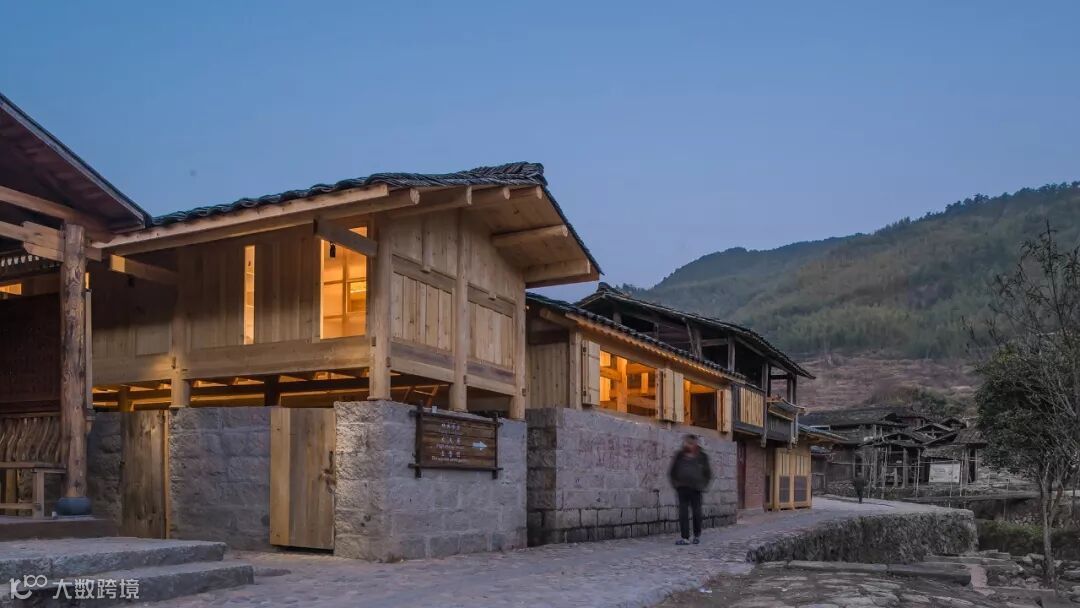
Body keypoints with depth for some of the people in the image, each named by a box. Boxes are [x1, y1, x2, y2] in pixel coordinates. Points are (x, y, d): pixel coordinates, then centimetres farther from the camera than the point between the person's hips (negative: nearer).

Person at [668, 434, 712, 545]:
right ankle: (685, 537, -2)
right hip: (682, 488, 1)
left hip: (696, 488, -1)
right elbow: (672, 472, 14)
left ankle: (697, 535, 23)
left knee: (696, 512, 6)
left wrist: (703, 485, 5)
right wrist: (675, 483, 7)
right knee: (683, 512, -3)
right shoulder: (680, 455, 6)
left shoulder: (701, 456, 5)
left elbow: (708, 473, 13)